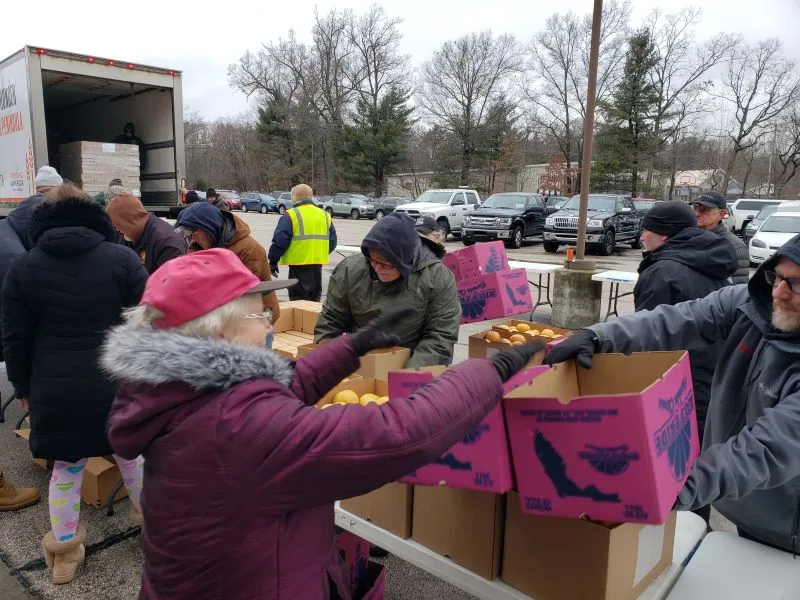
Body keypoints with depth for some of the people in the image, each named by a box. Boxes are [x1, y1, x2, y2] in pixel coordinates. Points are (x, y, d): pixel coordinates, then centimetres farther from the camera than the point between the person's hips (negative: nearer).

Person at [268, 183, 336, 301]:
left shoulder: (291, 215, -7)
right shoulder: (325, 215, 10)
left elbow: (280, 241, -12)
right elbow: (332, 242, 14)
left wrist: (273, 262, -2)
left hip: (299, 263, -6)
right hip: (318, 263, 6)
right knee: (314, 299, 18)